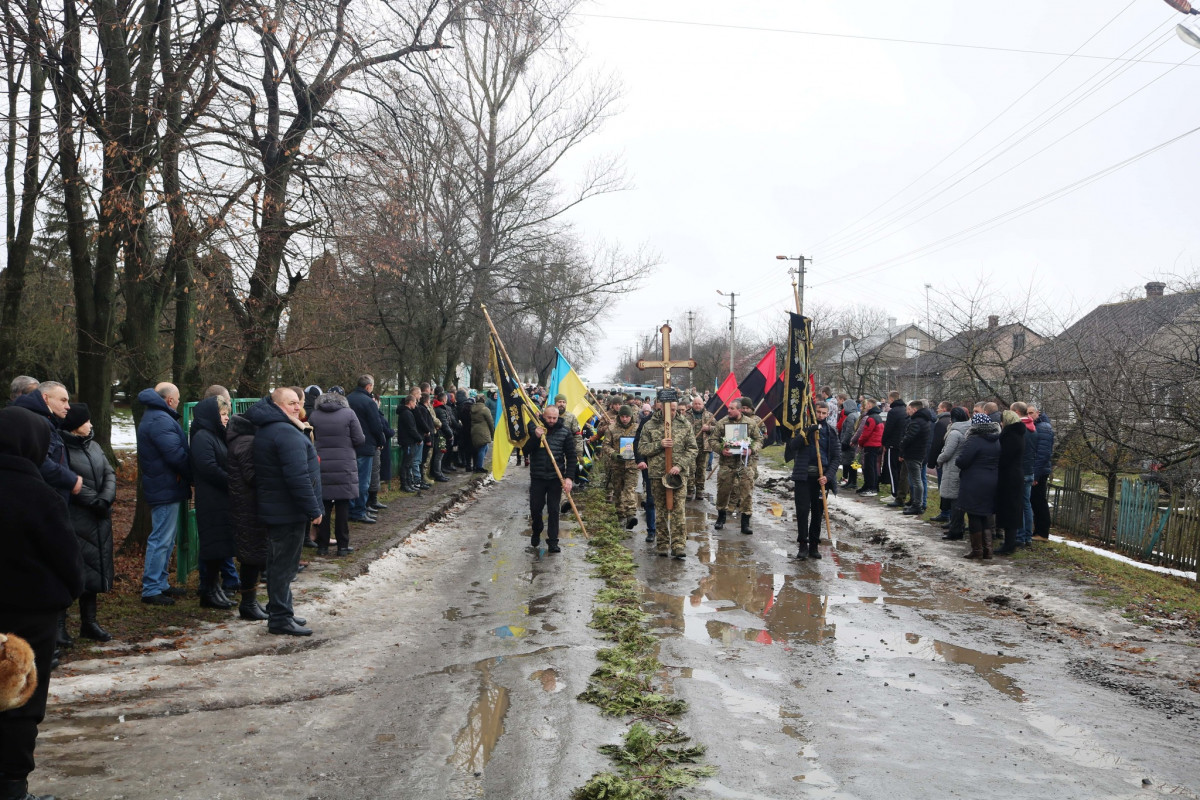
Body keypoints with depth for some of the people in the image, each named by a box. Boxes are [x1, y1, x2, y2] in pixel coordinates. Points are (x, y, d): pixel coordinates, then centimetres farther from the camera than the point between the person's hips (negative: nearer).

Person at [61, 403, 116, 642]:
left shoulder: (94, 446, 13)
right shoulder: (63, 448, -9)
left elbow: (109, 474, 8)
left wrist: (105, 499, -7)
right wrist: (94, 500, -15)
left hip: (99, 518, 7)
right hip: (76, 519, -7)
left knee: (95, 567, 8)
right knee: (79, 568, -6)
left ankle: (89, 622, 15)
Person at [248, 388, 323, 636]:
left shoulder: (265, 430, 15)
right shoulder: (286, 432, -19)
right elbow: (298, 476, -26)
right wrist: (313, 509, -20)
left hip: (274, 510, 10)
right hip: (288, 512, -10)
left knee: (279, 563, 18)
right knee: (285, 565, -3)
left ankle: (279, 613, 28)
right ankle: (280, 618, 4)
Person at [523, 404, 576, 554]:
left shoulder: (565, 433, -4)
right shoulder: (534, 429, -1)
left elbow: (572, 456, -5)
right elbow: (525, 451, -6)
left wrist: (569, 477, -15)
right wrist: (535, 437, -22)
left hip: (556, 478, -1)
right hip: (537, 477, 1)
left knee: (553, 510, 1)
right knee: (535, 508, 8)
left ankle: (552, 542, 9)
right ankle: (536, 532, 36)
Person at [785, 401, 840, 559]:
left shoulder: (831, 431, 7)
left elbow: (837, 456, 5)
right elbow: (792, 446, -9)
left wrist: (827, 475, -8)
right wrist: (807, 433, -20)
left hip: (821, 477, 1)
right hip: (803, 475, -1)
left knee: (818, 512, 6)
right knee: (802, 510, -5)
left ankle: (814, 546, 14)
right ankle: (803, 545, 2)